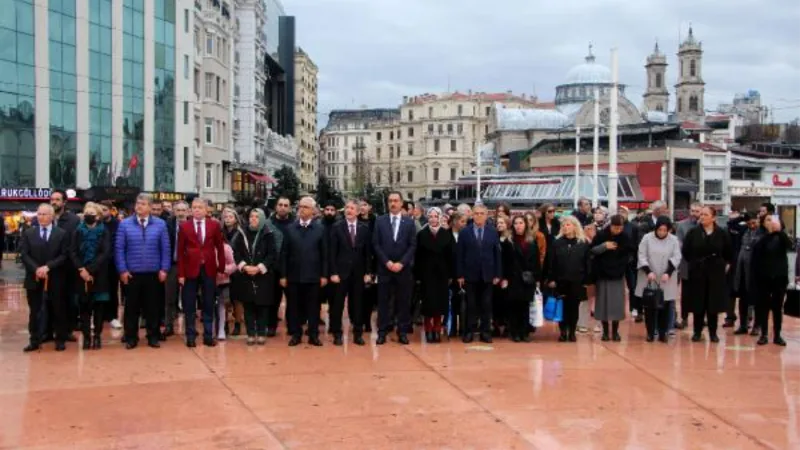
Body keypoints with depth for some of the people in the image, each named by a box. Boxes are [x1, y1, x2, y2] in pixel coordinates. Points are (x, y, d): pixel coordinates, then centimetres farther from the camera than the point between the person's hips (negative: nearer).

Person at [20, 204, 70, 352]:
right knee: (34, 311, 7)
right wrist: (36, 269, -15)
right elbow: (24, 254, -1)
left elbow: (64, 255, -5)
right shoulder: (28, 233, 7)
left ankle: (60, 340, 13)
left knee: (58, 310, 4)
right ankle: (35, 340, 15)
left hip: (55, 278, -2)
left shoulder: (62, 234, 2)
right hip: (34, 277, 2)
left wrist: (48, 266, -17)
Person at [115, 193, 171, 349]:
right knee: (131, 306, 6)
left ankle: (153, 337, 18)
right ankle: (131, 337, 16)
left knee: (152, 306, 8)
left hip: (153, 273, 0)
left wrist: (164, 269, -4)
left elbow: (165, 248, 2)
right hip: (132, 273, 0)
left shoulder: (160, 224, 1)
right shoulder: (125, 224, 0)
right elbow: (119, 248, -1)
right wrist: (122, 270, -6)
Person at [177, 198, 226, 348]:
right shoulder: (184, 226, 2)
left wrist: (221, 269, 1)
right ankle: (190, 336, 12)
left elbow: (220, 248, 7)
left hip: (209, 269, 1)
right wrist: (180, 273, -5)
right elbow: (180, 251, 1)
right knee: (189, 306, 4)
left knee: (208, 305, 6)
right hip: (190, 269, -1)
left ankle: (208, 335, 13)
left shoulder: (214, 225, 4)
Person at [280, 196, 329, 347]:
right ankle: (296, 334, 16)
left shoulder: (320, 229, 2)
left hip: (313, 275, -1)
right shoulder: (290, 229, 5)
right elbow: (284, 254, 4)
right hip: (293, 275, 1)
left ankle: (313, 335, 13)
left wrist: (324, 275, -2)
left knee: (313, 306, 5)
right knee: (294, 306, 6)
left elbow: (324, 254, 2)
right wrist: (283, 275, -1)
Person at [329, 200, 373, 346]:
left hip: (358, 272, 1)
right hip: (341, 271, -1)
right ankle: (337, 334, 13)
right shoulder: (336, 227, -1)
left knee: (357, 304, 6)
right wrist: (333, 272, -9)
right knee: (337, 304, 3)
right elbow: (332, 252, -3)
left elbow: (368, 252, 5)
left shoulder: (365, 228, 4)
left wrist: (368, 272, 0)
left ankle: (358, 334, 14)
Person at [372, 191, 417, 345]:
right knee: (383, 301, 2)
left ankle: (402, 332, 11)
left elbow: (413, 246, 0)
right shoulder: (380, 221, 4)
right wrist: (387, 262, -10)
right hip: (384, 268, 0)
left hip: (403, 268, 0)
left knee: (403, 301, 3)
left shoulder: (409, 222, 5)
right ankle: (382, 331, 9)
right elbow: (376, 244, 0)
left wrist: (401, 263, -11)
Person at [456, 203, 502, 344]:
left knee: (486, 305, 5)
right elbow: (459, 255, 0)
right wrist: (460, 274, -6)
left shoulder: (493, 232, 5)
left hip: (487, 274, 1)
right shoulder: (464, 232, 2)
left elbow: (497, 254, 4)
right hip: (470, 274, -1)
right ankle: (470, 331, 11)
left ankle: (485, 332, 12)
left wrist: (498, 274, -1)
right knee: (471, 304, 5)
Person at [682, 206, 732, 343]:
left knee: (713, 303, 4)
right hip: (697, 272, 0)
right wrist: (693, 263, 7)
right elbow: (685, 251, 6)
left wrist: (726, 264, 9)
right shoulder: (693, 232, -4)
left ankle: (713, 333, 15)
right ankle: (697, 332, 14)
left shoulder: (722, 233, -3)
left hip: (716, 273, 0)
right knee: (698, 303, 4)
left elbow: (729, 252, 11)